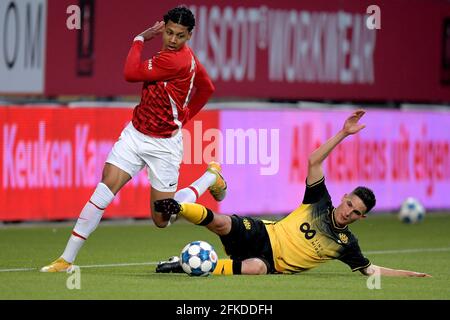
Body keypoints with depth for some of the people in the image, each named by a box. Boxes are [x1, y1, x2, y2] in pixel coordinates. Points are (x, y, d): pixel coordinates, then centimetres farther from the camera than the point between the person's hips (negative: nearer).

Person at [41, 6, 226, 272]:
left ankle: (211, 177, 28)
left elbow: (131, 73, -22)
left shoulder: (176, 60, -23)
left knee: (162, 219, 4)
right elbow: (207, 88, 18)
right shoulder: (186, 55, 4)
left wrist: (140, 39, -10)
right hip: (135, 134, 7)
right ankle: (67, 260, -11)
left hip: (164, 145, -7)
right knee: (104, 190, -11)